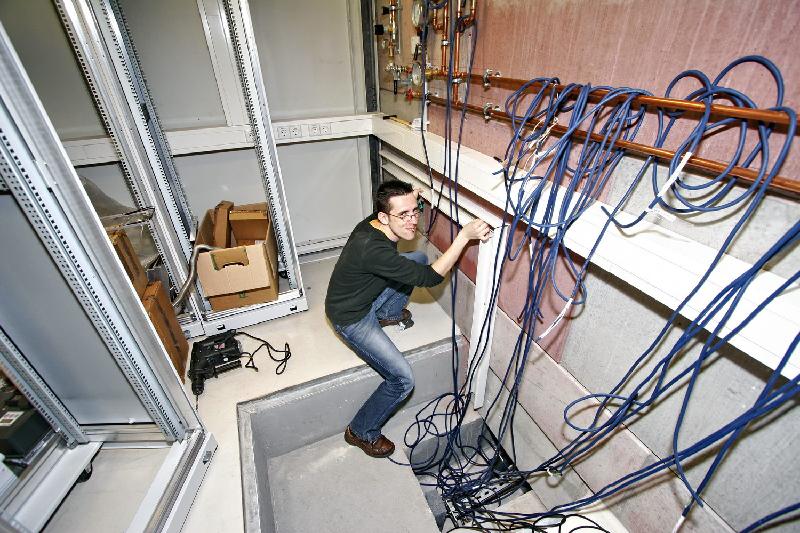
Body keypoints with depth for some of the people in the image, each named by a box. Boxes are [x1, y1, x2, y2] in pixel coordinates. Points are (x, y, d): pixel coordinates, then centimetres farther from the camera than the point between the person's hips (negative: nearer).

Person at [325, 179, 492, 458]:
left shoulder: (375, 223, -12)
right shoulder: (372, 248, -38)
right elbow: (430, 277, -34)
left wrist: (409, 201, 3)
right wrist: (464, 235, -35)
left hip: (366, 298, 8)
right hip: (351, 318, -8)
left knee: (418, 257, 8)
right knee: (402, 379, -13)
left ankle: (387, 315, 24)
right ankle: (361, 432, 14)